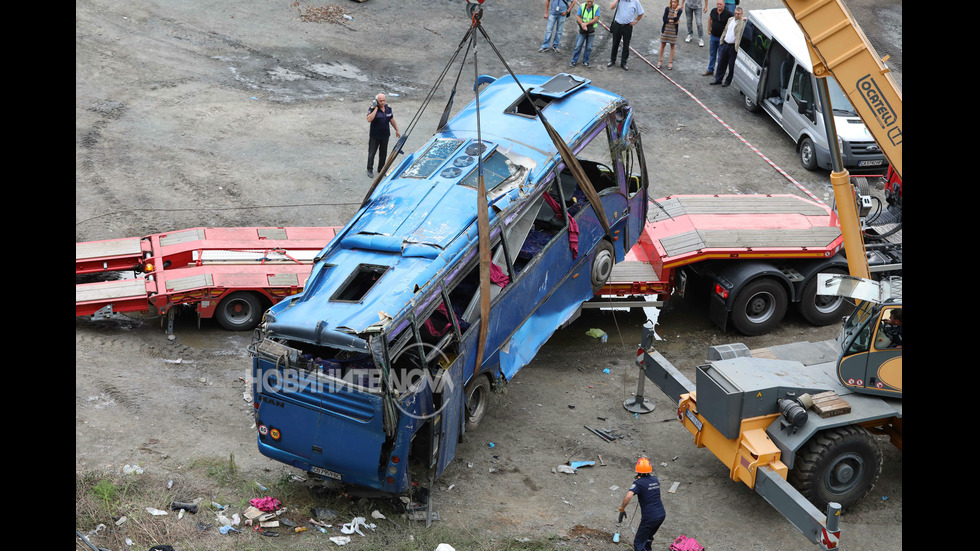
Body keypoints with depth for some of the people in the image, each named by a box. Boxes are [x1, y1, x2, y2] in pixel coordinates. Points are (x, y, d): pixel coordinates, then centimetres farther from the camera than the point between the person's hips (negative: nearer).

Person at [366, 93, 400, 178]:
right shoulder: (373, 108, -16)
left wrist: (397, 130, 16)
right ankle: (369, 170, 19)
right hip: (374, 135, -4)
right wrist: (376, 108, -30)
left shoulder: (388, 108, 0)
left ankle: (381, 169, 28)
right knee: (372, 153, 5)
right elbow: (369, 119, -32)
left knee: (383, 153, 13)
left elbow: (392, 120, 12)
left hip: (385, 135, 4)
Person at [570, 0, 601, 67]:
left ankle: (585, 61, 19)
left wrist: (586, 23, -21)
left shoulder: (596, 8, -6)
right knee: (578, 46, -1)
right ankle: (574, 61, 7)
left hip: (591, 31, 0)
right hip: (582, 31, 0)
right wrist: (582, 24, -24)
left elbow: (596, 19, -13)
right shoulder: (581, 6, -3)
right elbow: (578, 17, -7)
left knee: (588, 47, 5)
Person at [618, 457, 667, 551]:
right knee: (648, 537, 29)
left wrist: (622, 509, -16)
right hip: (661, 514, 7)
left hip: (649, 518, -7)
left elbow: (628, 496, -29)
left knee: (638, 543, 1)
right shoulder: (655, 479, 6)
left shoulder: (638, 483, -14)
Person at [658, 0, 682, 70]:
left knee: (672, 46, 8)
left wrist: (676, 10, -24)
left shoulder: (679, 10, -9)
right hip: (665, 30, 0)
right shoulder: (667, 9, -8)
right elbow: (664, 19, -15)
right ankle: (660, 61, 21)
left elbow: (675, 19, -22)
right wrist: (673, 21, -17)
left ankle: (670, 62, 18)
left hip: (673, 31, 0)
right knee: (663, 45, 9)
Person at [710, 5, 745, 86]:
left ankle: (728, 81, 19)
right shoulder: (730, 19, 11)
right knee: (721, 62, 14)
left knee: (731, 65, 5)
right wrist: (722, 39, 16)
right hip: (725, 44, 6)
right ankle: (718, 79, 25)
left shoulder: (743, 22, -9)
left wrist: (746, 19, -28)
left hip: (734, 46, -6)